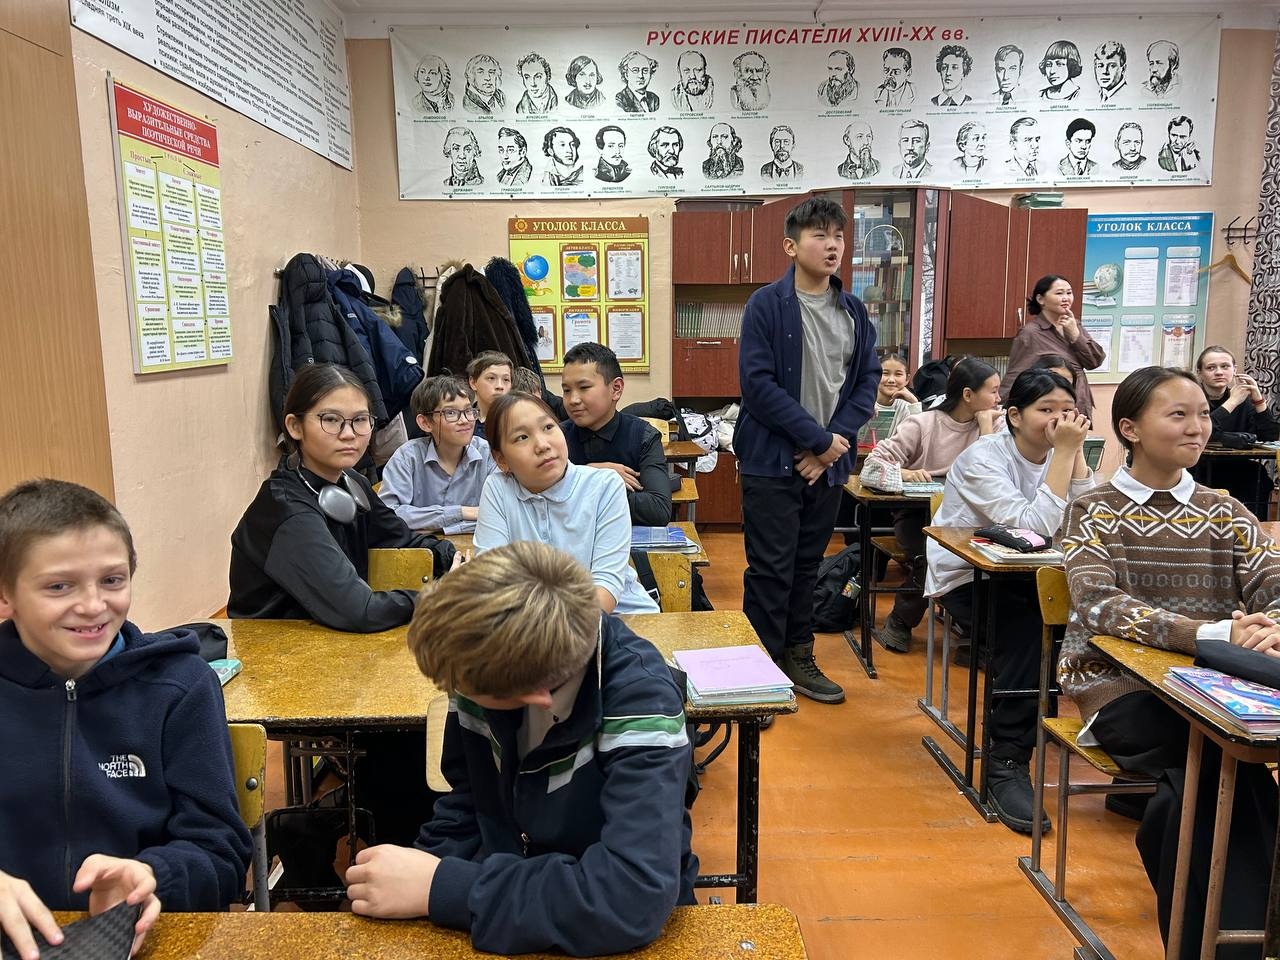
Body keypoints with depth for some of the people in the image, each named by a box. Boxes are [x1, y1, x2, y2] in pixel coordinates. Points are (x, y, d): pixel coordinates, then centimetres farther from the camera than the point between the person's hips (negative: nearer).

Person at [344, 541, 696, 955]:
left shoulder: (640, 703, -27)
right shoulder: (488, 665, -12)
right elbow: (464, 805, 4)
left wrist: (440, 888, -29)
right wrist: (423, 875, -12)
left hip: (600, 934, -3)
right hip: (502, 894, 4)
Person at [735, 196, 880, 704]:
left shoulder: (854, 311, 8)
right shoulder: (766, 305, -8)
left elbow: (867, 381, 6)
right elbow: (758, 384, -16)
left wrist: (834, 443, -8)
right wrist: (819, 438, -15)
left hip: (828, 462, 5)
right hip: (772, 459, -5)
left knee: (808, 565, 15)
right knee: (771, 568, 0)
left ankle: (798, 657, 29)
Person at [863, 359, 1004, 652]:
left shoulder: (992, 425, 4)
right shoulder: (922, 424, -6)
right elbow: (874, 463, -10)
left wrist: (985, 426, -10)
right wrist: (903, 473, -30)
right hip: (917, 510, -2)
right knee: (927, 557, -29)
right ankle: (900, 621, 1)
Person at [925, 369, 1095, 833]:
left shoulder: (1058, 454, 2)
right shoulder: (983, 457, -16)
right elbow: (1033, 526, -29)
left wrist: (1076, 451, -14)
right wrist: (1063, 452, -25)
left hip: (1016, 579, 6)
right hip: (963, 578, -5)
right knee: (1027, 627, -31)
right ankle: (1006, 761, -21)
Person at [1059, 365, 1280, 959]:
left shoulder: (1224, 512, 13)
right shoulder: (1093, 511, 0)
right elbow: (1097, 604, -18)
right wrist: (1213, 633, -34)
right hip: (1118, 686, -3)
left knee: (1219, 774, -30)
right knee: (1229, 766, -30)